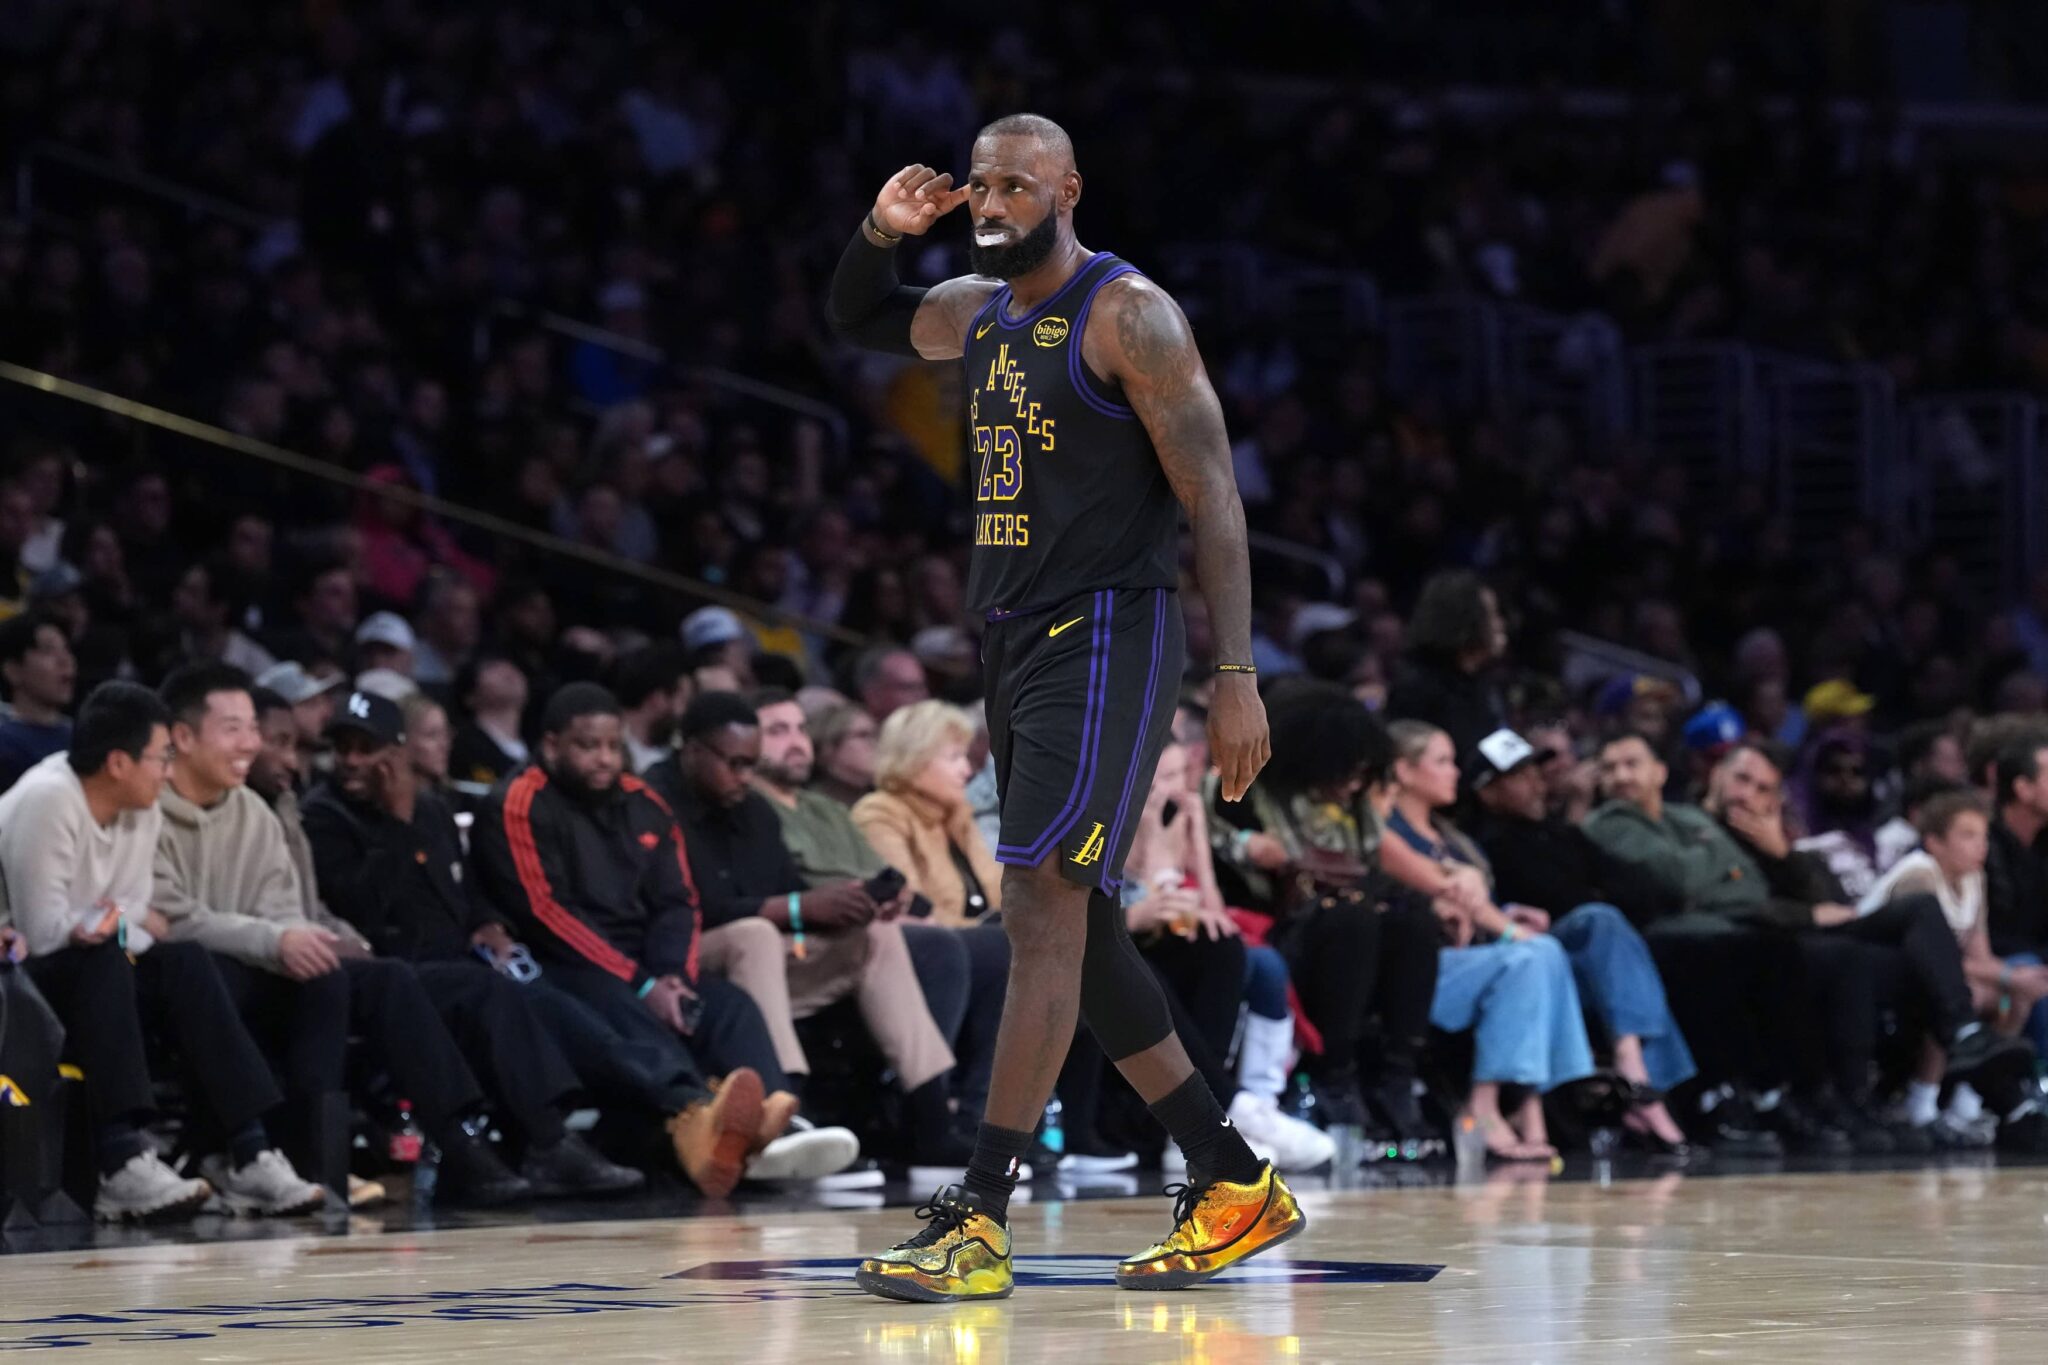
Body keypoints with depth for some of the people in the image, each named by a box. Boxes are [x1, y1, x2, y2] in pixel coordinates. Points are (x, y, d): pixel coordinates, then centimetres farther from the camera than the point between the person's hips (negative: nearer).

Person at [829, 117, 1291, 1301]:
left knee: (1044, 905, -17)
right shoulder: (978, 313, 14)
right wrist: (881, 234, 10)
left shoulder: (1130, 316, -10)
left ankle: (979, 1224, -22)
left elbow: (1212, 494, -13)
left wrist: (1238, 675, -20)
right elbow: (859, 321, 33)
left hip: (1108, 636, -9)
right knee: (1082, 932, 11)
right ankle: (1238, 1187, 19)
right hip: (1018, 641, 9)